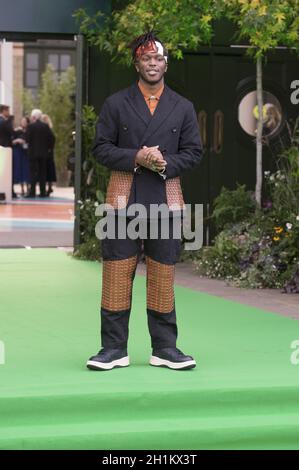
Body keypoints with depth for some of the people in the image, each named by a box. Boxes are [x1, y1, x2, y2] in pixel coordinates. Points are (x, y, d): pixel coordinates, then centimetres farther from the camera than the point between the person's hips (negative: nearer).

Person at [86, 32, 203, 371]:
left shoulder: (183, 108, 12)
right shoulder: (115, 104, 7)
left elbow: (193, 152, 9)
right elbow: (101, 148, 2)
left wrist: (166, 163, -11)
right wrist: (136, 157, -14)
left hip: (166, 200, 1)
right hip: (123, 200, -1)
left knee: (163, 276, 4)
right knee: (117, 274, -2)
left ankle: (164, 348, 12)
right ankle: (114, 349, 4)